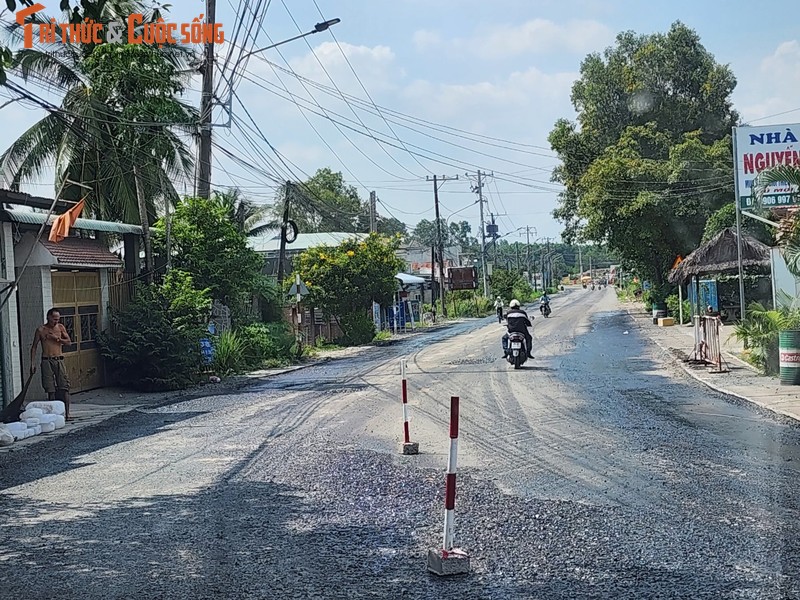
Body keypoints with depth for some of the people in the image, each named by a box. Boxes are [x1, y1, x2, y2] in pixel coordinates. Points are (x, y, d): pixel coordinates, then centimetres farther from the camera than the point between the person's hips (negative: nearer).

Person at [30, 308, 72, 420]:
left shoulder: (60, 327, 7)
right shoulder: (41, 330, 1)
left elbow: (69, 342, 7)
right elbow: (34, 347, 5)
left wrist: (57, 338, -9)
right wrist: (33, 363, -1)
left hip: (59, 360, 2)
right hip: (47, 361, -2)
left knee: (64, 388, -6)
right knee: (50, 389, -1)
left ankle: (67, 414, -5)